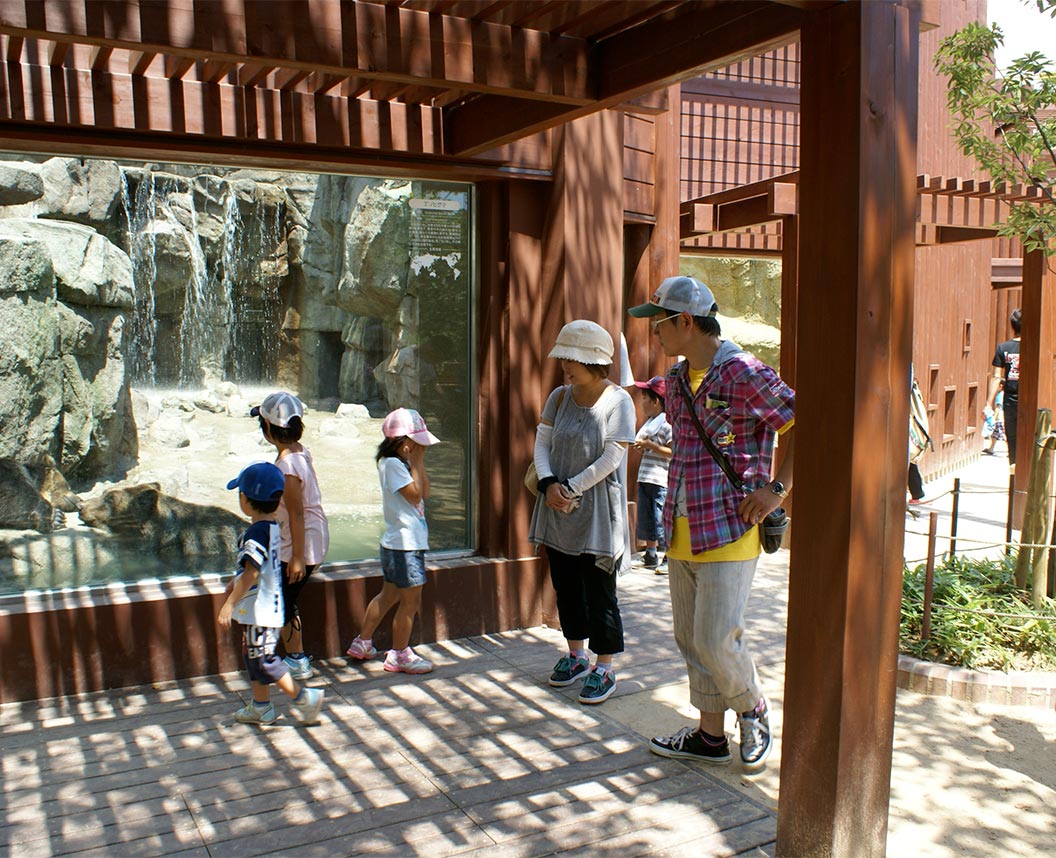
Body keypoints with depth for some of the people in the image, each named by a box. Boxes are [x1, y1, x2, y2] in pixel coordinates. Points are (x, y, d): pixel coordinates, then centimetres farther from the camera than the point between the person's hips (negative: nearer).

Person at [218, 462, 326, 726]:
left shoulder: (256, 533, -22)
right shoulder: (271, 527, 9)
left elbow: (251, 572, -29)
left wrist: (230, 603, -26)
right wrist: (234, 587, 32)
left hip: (260, 611, -10)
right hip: (266, 607, 10)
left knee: (263, 660, -3)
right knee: (253, 657, 19)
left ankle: (303, 697, 2)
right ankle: (261, 706, 30)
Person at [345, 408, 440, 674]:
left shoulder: (401, 463, 13)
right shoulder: (392, 464, -16)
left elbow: (425, 493, 10)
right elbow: (414, 494, -21)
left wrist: (419, 461, 4)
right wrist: (416, 462, -14)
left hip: (398, 543, 10)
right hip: (404, 545, -10)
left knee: (389, 595, 20)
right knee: (411, 600, -2)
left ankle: (362, 643, 32)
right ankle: (399, 655, 10)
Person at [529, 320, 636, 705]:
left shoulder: (618, 400, -11)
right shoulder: (559, 396, 5)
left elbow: (611, 458, -15)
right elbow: (542, 442, 4)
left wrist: (570, 489, -15)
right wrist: (549, 484, -12)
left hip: (597, 511, -6)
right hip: (558, 511, 6)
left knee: (599, 590, 1)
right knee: (566, 585, 15)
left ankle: (604, 668, 14)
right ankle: (576, 655, 32)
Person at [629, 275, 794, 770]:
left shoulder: (743, 374, -13)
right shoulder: (676, 380, 12)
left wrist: (777, 488, -11)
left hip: (728, 530, -8)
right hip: (681, 531, 8)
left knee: (716, 640, -7)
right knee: (691, 638, 13)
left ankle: (753, 711, 22)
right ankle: (711, 735, 27)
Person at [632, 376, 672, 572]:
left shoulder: (667, 422, -11)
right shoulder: (650, 421, 17)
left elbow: (673, 452, -19)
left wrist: (649, 445, -20)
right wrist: (640, 445, 10)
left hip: (660, 480, -9)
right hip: (645, 478, 9)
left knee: (660, 521, -5)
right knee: (647, 520, 13)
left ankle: (670, 559, 4)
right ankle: (650, 556, 22)